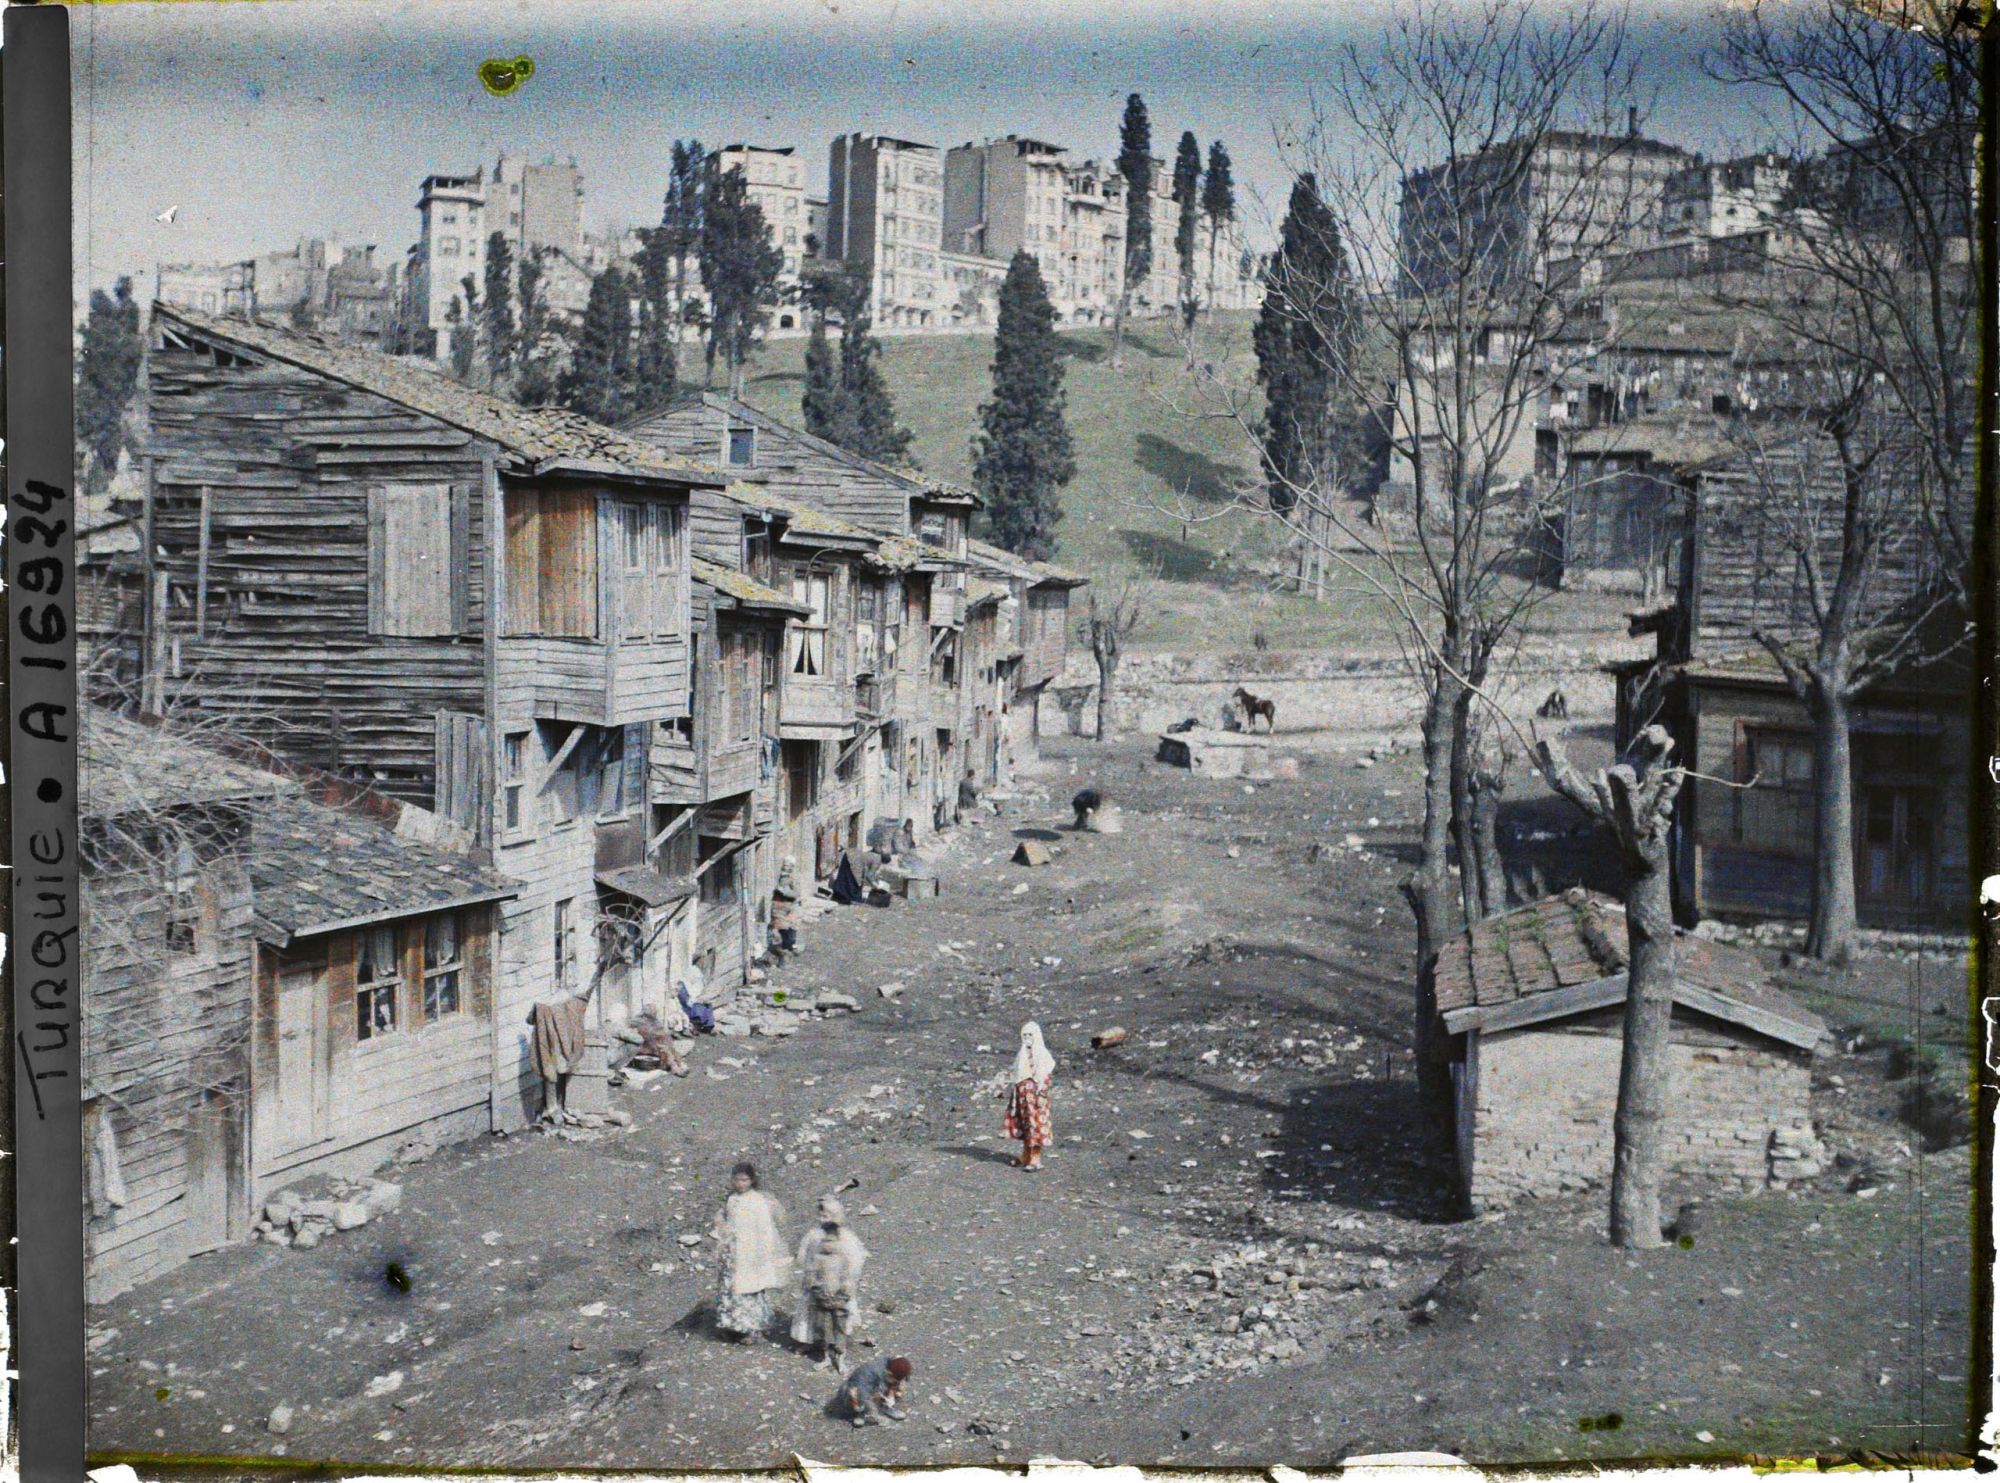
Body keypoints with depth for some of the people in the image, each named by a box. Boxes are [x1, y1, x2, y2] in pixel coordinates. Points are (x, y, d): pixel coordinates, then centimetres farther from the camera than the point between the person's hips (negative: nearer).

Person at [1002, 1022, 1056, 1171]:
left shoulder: (1043, 1054, -9)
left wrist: (1041, 1096, -17)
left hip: (1035, 1094, -7)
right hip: (1022, 1094, 7)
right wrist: (1013, 1090, 15)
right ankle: (1026, 1157, 19)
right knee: (1023, 1125, 11)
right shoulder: (1022, 1054, 13)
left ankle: (1035, 1160, -3)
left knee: (1035, 1125, -6)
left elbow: (1045, 1077, -12)